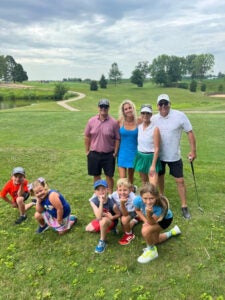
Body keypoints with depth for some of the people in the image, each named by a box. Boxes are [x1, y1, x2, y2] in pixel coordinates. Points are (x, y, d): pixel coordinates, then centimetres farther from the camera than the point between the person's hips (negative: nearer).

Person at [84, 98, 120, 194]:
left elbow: (117, 139, -4)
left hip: (108, 155, -2)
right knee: (96, 175, 15)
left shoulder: (113, 122, -8)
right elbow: (87, 136, 6)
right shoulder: (92, 121, -2)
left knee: (109, 176, 8)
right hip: (94, 154, 2)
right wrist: (87, 151, 5)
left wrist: (115, 152, -7)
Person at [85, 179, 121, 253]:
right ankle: (106, 228, 15)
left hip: (111, 221, -5)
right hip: (100, 221, 6)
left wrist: (112, 217, -30)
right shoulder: (93, 201, -25)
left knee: (103, 220, -36)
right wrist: (101, 202, -44)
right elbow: (99, 217, -36)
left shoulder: (112, 203, -31)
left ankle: (102, 242, -14)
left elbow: (119, 214, -10)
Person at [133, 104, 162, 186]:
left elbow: (157, 148, -14)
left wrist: (153, 165, -17)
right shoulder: (139, 127, 3)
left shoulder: (155, 129, -13)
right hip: (140, 157, 6)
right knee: (144, 182, 17)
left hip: (151, 157, -5)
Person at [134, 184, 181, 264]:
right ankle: (172, 232, 49)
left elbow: (152, 223, -35)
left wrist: (148, 214, -53)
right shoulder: (138, 200, -37)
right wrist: (146, 221, -20)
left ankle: (151, 251, -1)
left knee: (145, 231, -31)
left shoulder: (160, 206, -45)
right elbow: (137, 210, -11)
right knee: (155, 241, 24)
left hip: (165, 219, -5)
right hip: (150, 218, 5)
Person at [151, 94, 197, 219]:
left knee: (180, 180, 2)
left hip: (174, 156, -3)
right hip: (159, 155, 3)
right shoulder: (154, 119, -5)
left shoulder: (180, 115, -15)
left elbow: (190, 132, -10)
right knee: (160, 178, 18)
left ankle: (184, 206, 15)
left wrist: (193, 150, -11)